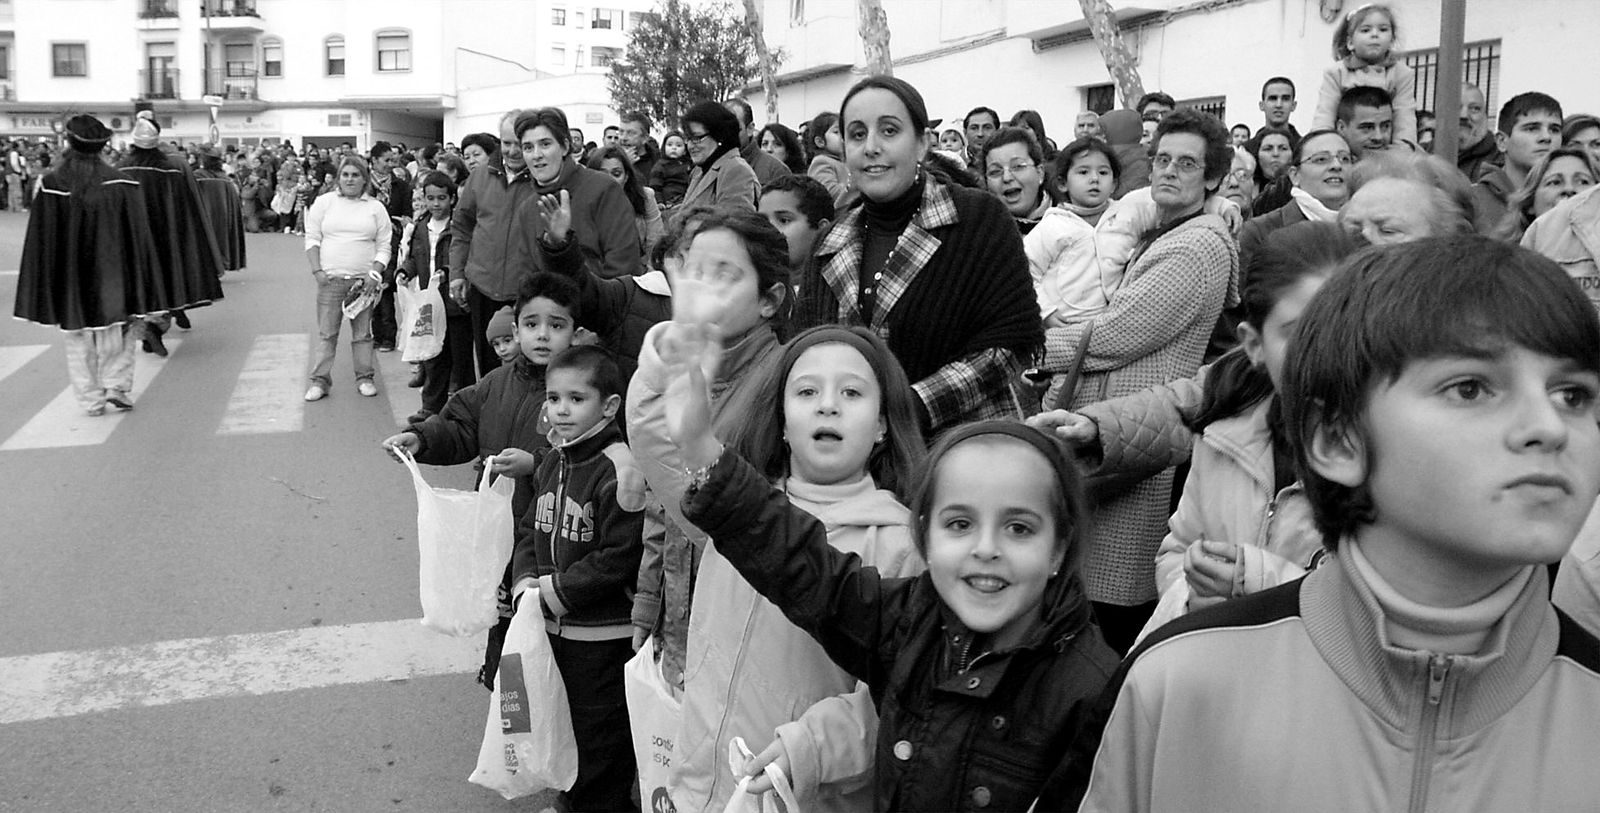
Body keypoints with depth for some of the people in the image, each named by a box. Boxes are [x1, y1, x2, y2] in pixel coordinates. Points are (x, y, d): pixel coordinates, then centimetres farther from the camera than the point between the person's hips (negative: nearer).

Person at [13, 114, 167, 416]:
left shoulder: (50, 184, -7)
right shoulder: (120, 182, -9)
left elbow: (40, 240, -4)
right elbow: (137, 236, -9)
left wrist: (45, 296, 5)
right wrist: (138, 297, -2)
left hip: (68, 275, 1)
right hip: (111, 273, -1)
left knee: (78, 339, 12)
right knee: (117, 329, 16)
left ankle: (91, 399, 12)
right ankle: (117, 385, 1)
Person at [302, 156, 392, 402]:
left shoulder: (376, 208, 9)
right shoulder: (324, 202, 8)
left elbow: (383, 247, 7)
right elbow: (312, 239, 7)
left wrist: (374, 275, -7)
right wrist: (317, 271, -4)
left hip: (363, 280, 1)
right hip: (330, 279, 0)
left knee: (362, 333, 5)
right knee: (327, 333, 0)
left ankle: (364, 378, 15)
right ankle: (320, 380, 5)